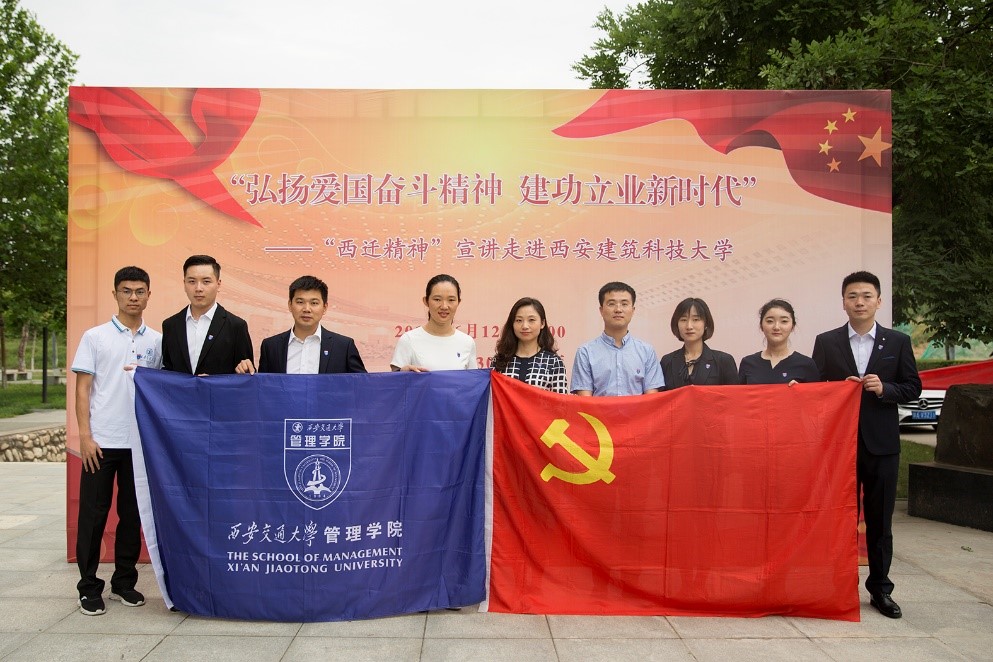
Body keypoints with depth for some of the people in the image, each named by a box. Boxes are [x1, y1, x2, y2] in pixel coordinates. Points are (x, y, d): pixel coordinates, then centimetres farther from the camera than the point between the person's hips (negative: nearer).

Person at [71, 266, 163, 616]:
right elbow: (83, 389, -2)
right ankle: (89, 588, 15)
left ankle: (124, 582, 23)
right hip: (101, 441, -2)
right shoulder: (95, 337, 0)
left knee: (132, 514, 10)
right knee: (93, 515, 4)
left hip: (141, 442, 3)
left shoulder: (156, 341, 7)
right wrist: (85, 436, -8)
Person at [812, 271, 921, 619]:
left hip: (881, 443, 0)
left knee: (879, 520, 8)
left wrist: (884, 388, -13)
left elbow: (913, 387, 3)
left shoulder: (898, 342, 4)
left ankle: (880, 589, 21)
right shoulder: (826, 342, 3)